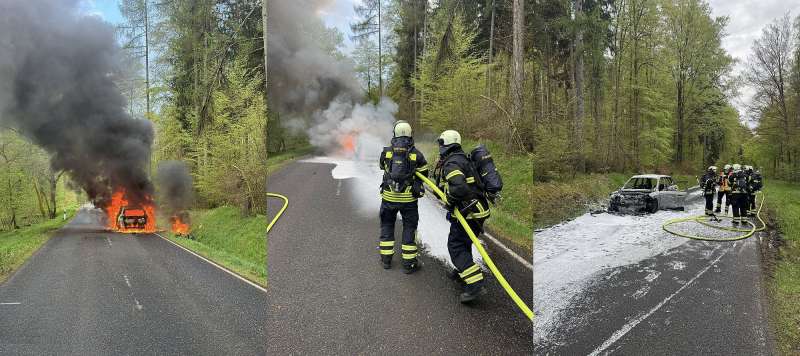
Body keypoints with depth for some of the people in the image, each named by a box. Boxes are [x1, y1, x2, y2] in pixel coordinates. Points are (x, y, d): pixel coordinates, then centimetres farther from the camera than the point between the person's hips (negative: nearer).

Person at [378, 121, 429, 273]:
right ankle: (409, 263, 11)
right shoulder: (416, 154, -6)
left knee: (387, 226, 17)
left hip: (388, 197, 2)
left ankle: (386, 259, 23)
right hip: (409, 198, -1)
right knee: (409, 227, 9)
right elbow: (423, 174, 4)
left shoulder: (386, 151, -3)